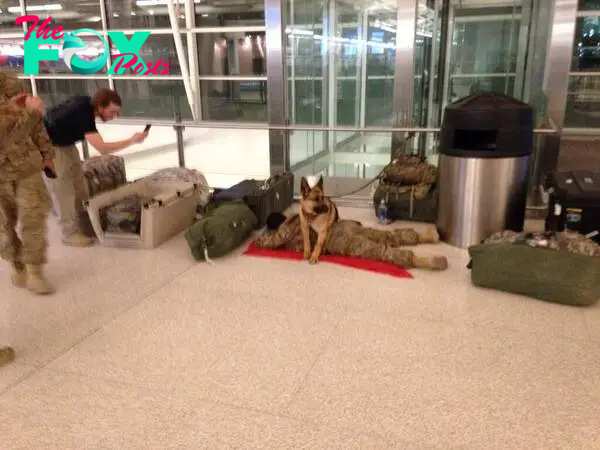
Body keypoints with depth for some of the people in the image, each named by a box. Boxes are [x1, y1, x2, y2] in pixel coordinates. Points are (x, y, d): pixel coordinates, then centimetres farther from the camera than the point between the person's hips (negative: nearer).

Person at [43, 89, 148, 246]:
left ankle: (82, 221, 29)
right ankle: (70, 233, 3)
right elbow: (102, 148, -41)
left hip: (65, 142, 9)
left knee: (78, 181, 15)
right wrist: (132, 140, -38)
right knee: (63, 188, -6)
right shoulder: (83, 113, -37)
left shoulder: (87, 103, -10)